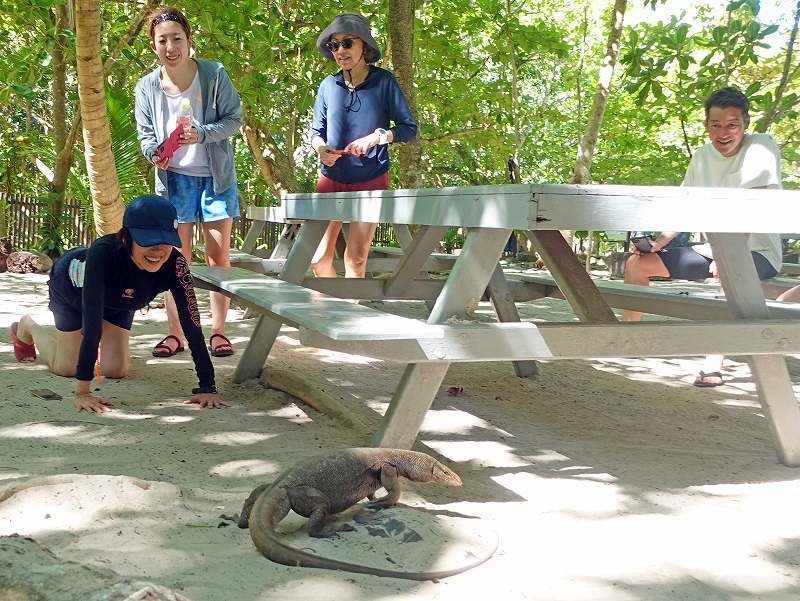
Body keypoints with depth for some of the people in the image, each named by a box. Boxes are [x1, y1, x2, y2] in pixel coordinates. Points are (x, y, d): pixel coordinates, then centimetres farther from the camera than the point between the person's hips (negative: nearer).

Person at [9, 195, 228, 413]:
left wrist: (207, 388, -44)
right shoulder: (103, 253, -47)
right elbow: (92, 323, -49)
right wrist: (82, 392, -52)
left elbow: (192, 326, -38)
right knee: (66, 368, 7)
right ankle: (27, 326, 36)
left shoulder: (175, 264, -38)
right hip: (72, 284, -3)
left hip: (118, 298, 3)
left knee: (116, 370, 3)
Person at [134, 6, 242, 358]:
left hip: (216, 176, -1)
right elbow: (145, 134, 3)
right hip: (174, 178, 1)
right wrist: (154, 152, -20)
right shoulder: (147, 87, -1)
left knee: (218, 256, 1)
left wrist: (202, 134, -23)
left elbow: (234, 118, -6)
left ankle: (219, 331, 10)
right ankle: (174, 333, 12)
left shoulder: (215, 74, -8)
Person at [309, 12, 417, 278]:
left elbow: (409, 128, -3)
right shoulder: (329, 85, 3)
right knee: (319, 260, -1)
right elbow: (316, 131, 11)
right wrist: (321, 148, -11)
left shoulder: (383, 81, -4)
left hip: (371, 180, -3)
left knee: (355, 260, -5)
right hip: (331, 179, 3)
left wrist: (377, 137, -19)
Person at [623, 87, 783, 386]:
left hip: (757, 251, -7)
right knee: (637, 263, 3)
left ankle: (715, 362, -39)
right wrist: (658, 242, -9)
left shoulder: (761, 146, -16)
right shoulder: (702, 156, 3)